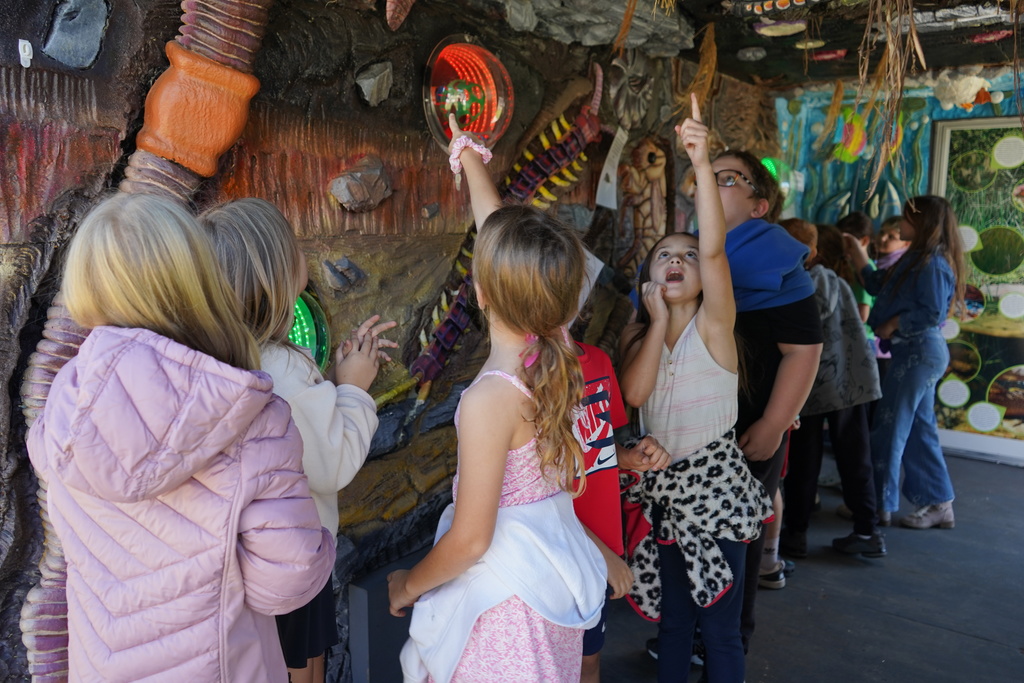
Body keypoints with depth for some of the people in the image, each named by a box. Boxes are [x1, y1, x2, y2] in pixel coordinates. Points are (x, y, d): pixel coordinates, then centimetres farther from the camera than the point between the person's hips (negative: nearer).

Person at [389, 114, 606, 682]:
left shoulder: (490, 399, -30)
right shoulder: (557, 349, -9)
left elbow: (471, 539, -22)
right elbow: (502, 236, 5)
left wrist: (408, 584, -3)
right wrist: (469, 159, 18)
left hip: (505, 590, -7)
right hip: (554, 567, 8)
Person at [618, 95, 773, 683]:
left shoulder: (714, 322, -9)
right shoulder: (637, 332, 3)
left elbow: (715, 246, -26)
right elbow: (634, 393, -16)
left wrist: (702, 163, -35)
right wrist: (659, 319, -14)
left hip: (714, 485, -4)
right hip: (662, 487, 4)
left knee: (720, 626, 7)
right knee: (672, 616, 19)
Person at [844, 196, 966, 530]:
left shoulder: (932, 264, -16)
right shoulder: (916, 260, 13)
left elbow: (933, 313, -22)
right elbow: (878, 286, 18)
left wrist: (893, 324, -11)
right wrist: (857, 255, 16)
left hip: (919, 351, -10)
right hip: (916, 352, 10)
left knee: (889, 427, -2)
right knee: (919, 430, 14)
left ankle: (879, 504, 10)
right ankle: (938, 505, 23)